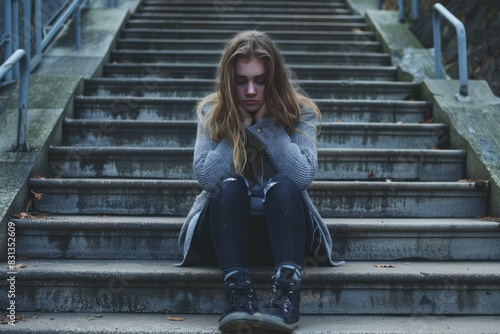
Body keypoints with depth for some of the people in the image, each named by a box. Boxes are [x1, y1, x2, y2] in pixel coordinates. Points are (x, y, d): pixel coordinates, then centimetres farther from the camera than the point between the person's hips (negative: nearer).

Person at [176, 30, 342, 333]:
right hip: (227, 230, 1)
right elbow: (207, 177, -17)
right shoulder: (212, 111, -2)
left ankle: (287, 294, -44)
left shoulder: (300, 112, -5)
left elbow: (303, 177, -21)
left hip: (283, 227, 0)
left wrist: (267, 124, -20)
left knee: (283, 185, -30)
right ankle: (239, 291, -41)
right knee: (230, 185, -29)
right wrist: (240, 126, -18)